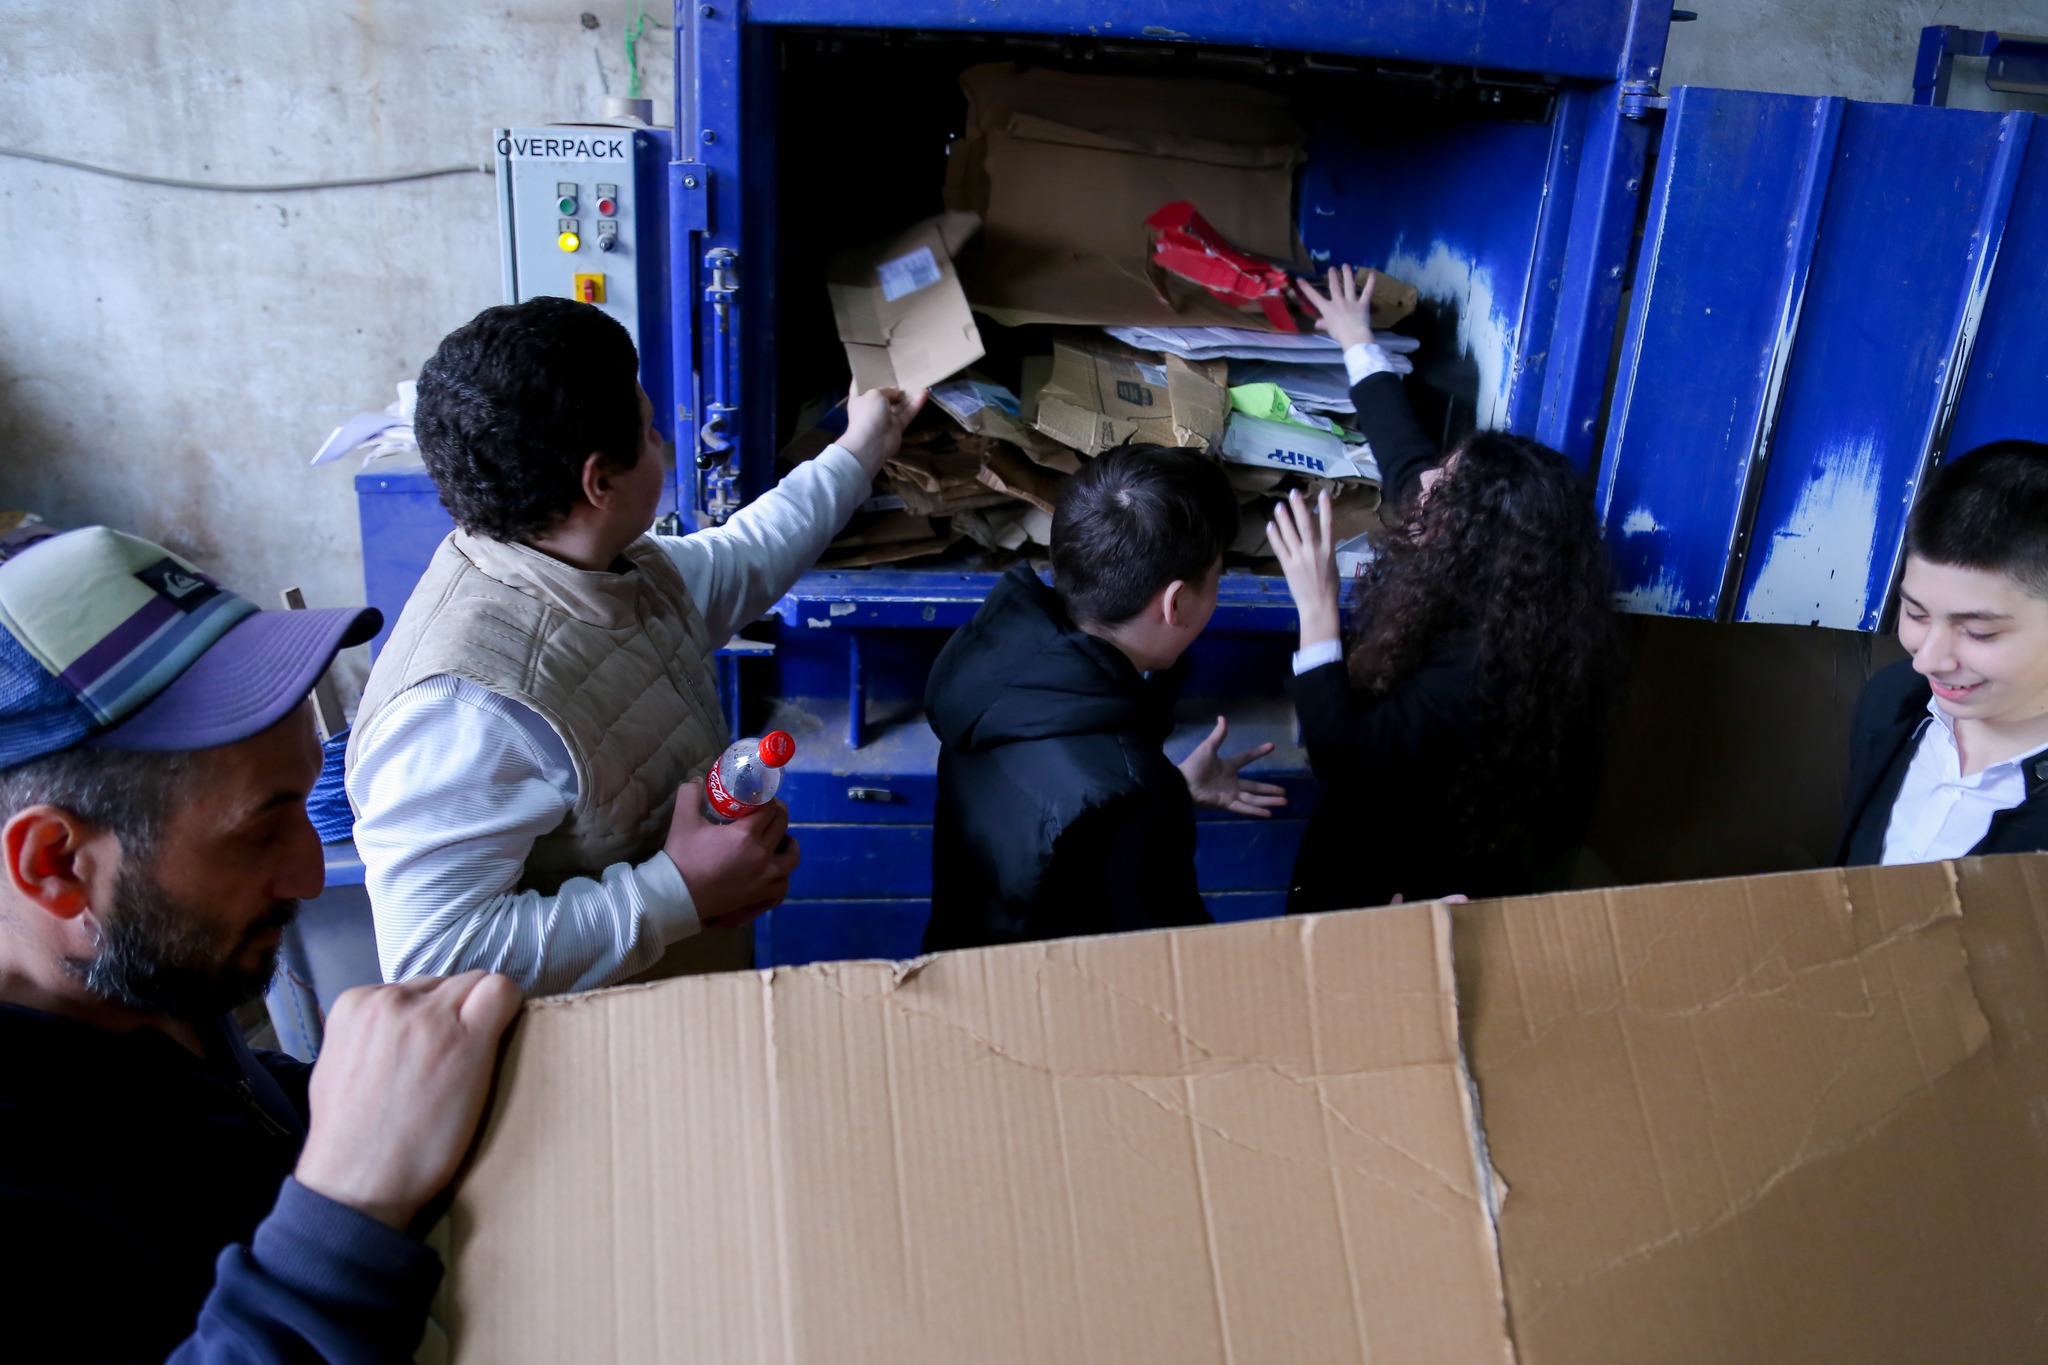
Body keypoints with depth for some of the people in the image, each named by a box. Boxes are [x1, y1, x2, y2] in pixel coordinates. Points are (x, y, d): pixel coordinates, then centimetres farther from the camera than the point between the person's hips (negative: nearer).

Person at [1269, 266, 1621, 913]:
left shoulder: (1475, 671, -37)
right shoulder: (1480, 599, -12)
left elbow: (1341, 758, -35)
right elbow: (1404, 449, 0)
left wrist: (1317, 609, -37)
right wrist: (1358, 340, 12)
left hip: (1410, 883, -8)